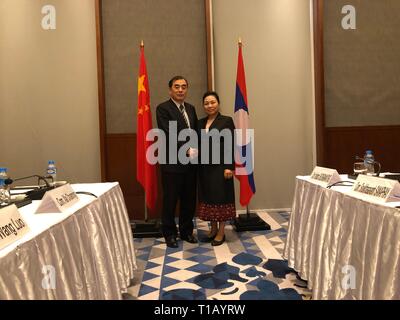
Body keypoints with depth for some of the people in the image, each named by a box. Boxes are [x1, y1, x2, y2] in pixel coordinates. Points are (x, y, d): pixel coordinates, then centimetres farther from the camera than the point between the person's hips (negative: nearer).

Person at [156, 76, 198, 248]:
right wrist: (187, 150, -18)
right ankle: (170, 233, 24)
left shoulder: (191, 108, 14)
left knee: (189, 199, 13)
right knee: (170, 200, 7)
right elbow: (168, 135, -16)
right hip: (172, 162, -6)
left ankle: (186, 231, 30)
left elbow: (196, 131, 15)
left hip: (190, 162, 6)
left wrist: (195, 149, -3)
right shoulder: (163, 108, -7)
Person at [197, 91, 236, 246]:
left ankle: (221, 232, 14)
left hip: (220, 166, -5)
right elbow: (198, 144, 11)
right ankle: (213, 229, 25)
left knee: (221, 197, 2)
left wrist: (229, 167, -16)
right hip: (204, 167, 5)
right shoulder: (200, 123, 11)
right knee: (208, 198, 11)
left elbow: (231, 145, -10)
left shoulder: (226, 121, -5)